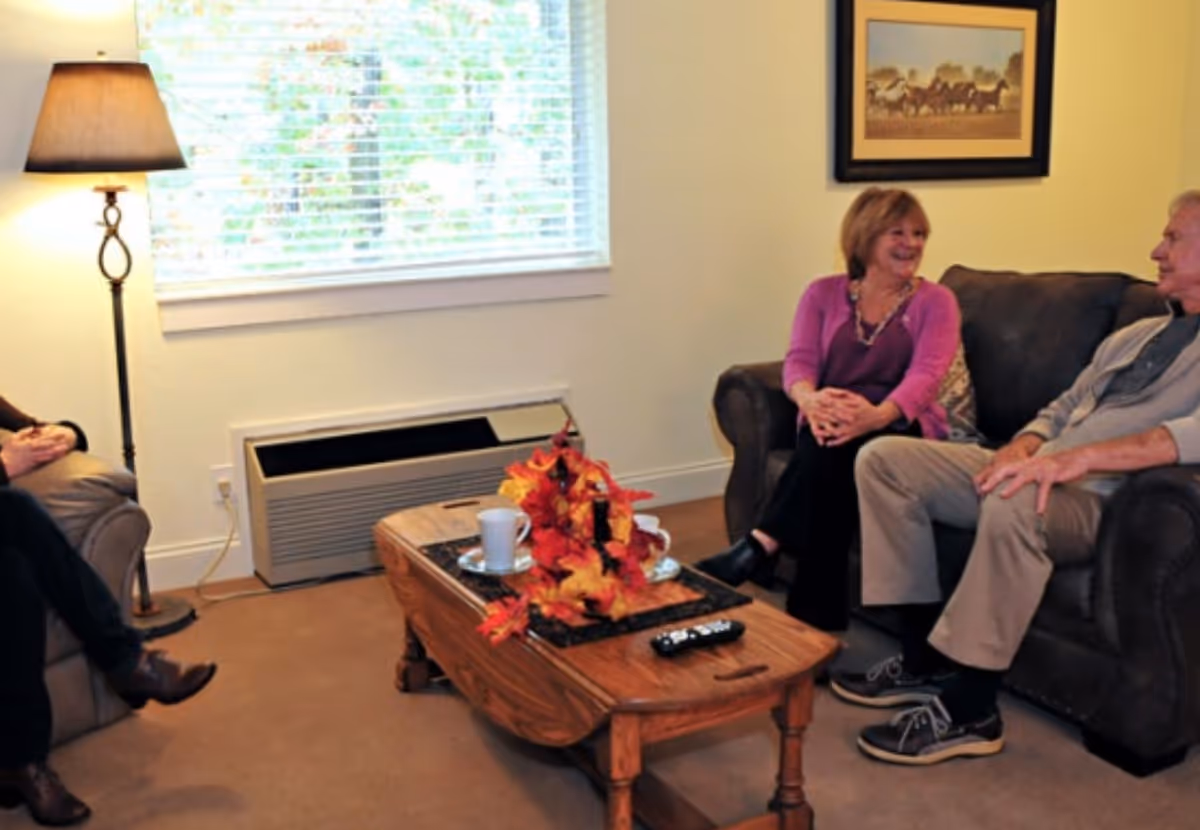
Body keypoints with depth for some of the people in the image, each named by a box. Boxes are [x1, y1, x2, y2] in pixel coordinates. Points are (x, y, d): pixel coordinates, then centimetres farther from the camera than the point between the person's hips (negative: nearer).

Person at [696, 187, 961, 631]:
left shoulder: (935, 301, 7)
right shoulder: (824, 294, 13)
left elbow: (926, 373, -10)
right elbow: (799, 361, -1)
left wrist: (877, 415, -34)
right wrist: (809, 399, -29)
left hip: (901, 425, -2)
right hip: (832, 421, 2)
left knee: (837, 446, -37)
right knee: (824, 436, -37)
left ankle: (759, 545, -36)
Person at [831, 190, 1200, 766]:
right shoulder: (1131, 336, 25)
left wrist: (1080, 458, -35)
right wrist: (1022, 447, 1)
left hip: (1102, 501, -8)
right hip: (1039, 473, 8)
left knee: (1013, 503, -41)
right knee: (883, 457, -6)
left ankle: (968, 712, -24)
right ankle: (925, 658, -5)